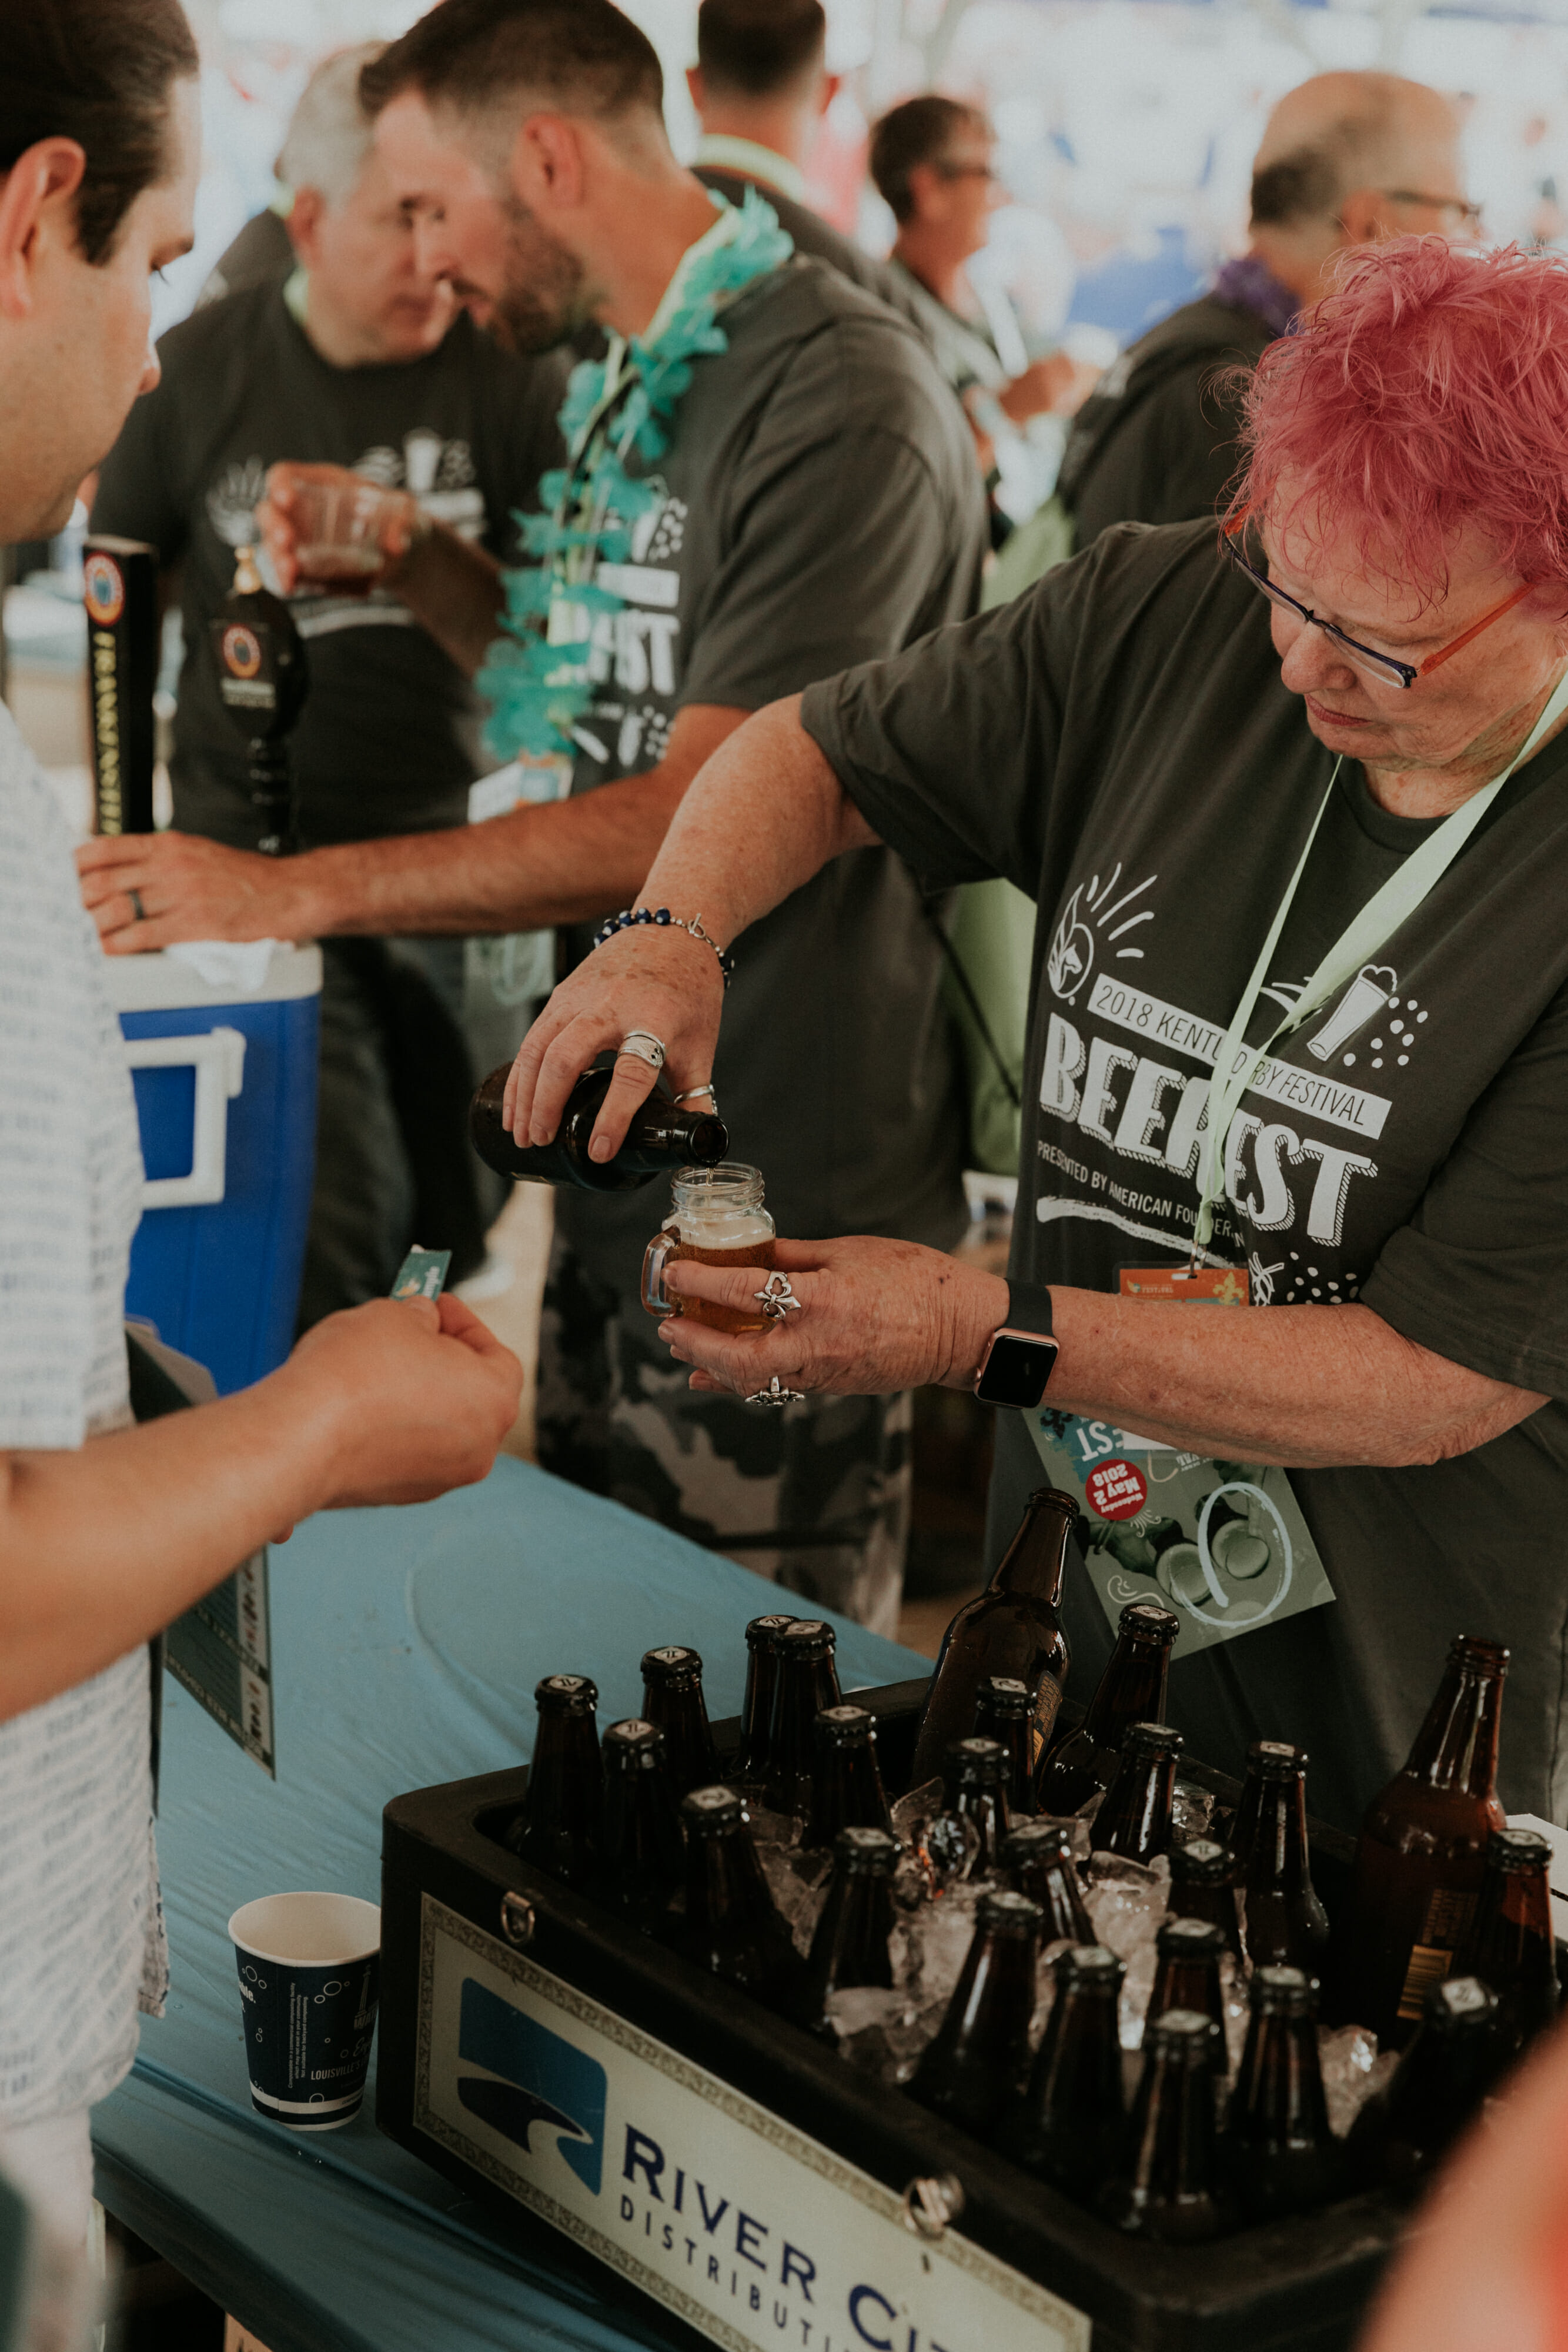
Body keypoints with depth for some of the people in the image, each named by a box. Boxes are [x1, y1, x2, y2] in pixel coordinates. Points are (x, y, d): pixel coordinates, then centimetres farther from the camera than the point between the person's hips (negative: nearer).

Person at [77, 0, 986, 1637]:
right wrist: (421, 570, 7)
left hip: (781, 1191, -9)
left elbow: (696, 818, -23)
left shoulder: (836, 401, -18)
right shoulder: (635, 388, 13)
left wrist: (294, 890, -21)